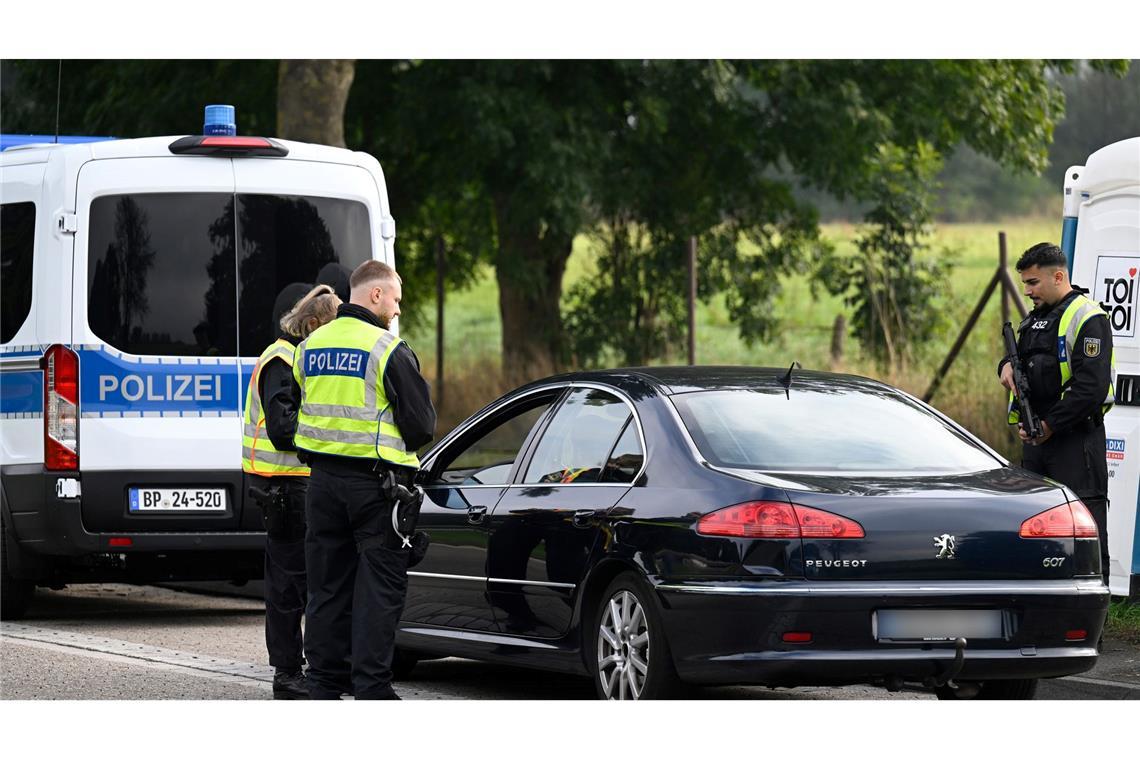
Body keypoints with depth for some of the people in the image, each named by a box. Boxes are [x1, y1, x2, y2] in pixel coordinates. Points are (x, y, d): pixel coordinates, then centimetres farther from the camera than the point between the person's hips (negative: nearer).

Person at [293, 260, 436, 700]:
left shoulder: (310, 347, 9)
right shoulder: (389, 350, -11)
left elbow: (300, 415, 14)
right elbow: (421, 424, -9)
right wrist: (399, 447, 11)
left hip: (323, 480, 6)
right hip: (376, 482, -6)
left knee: (328, 584, 11)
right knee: (379, 586, -1)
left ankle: (325, 683, 14)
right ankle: (371, 688, -4)